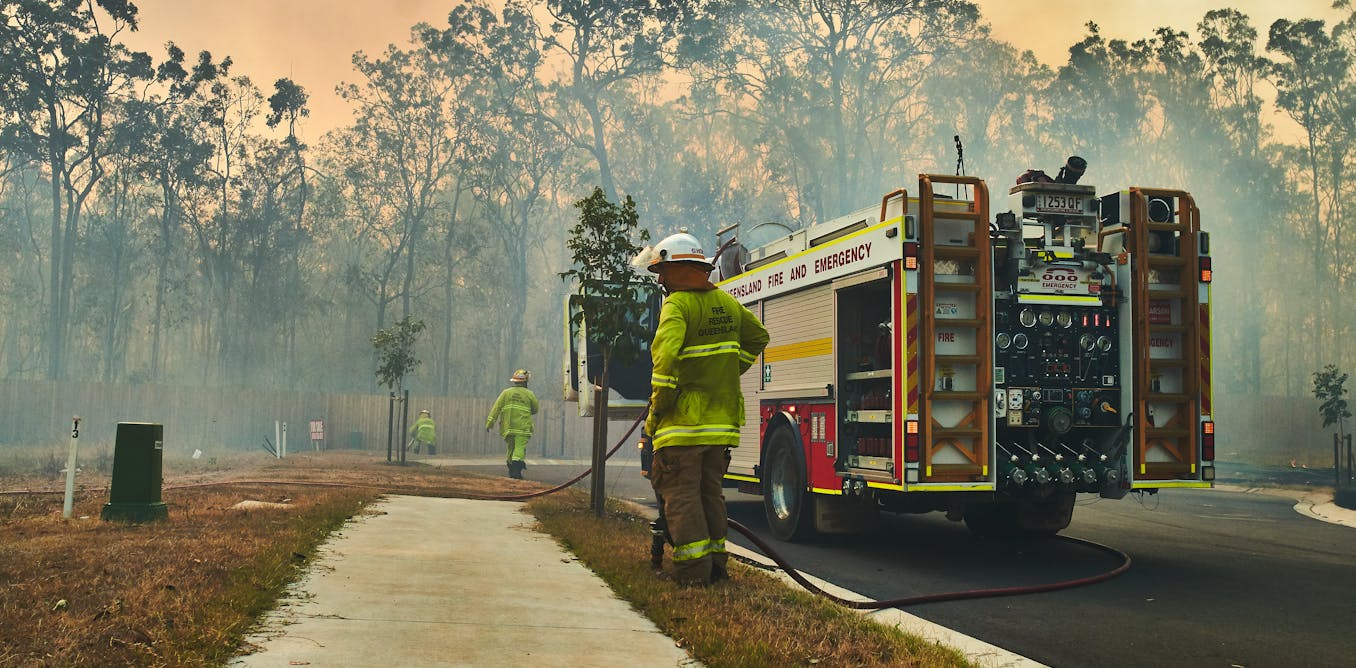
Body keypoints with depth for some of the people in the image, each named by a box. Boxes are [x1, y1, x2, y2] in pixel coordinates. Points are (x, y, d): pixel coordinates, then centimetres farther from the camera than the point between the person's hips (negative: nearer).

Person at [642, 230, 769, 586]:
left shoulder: (677, 305, -12)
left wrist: (657, 408, -15)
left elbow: (666, 355, -25)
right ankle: (716, 563, 21)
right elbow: (758, 337, 24)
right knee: (710, 492, 17)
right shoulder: (725, 301, 12)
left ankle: (693, 571, 0)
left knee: (680, 495, 0)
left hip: (683, 422, -7)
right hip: (723, 419, 7)